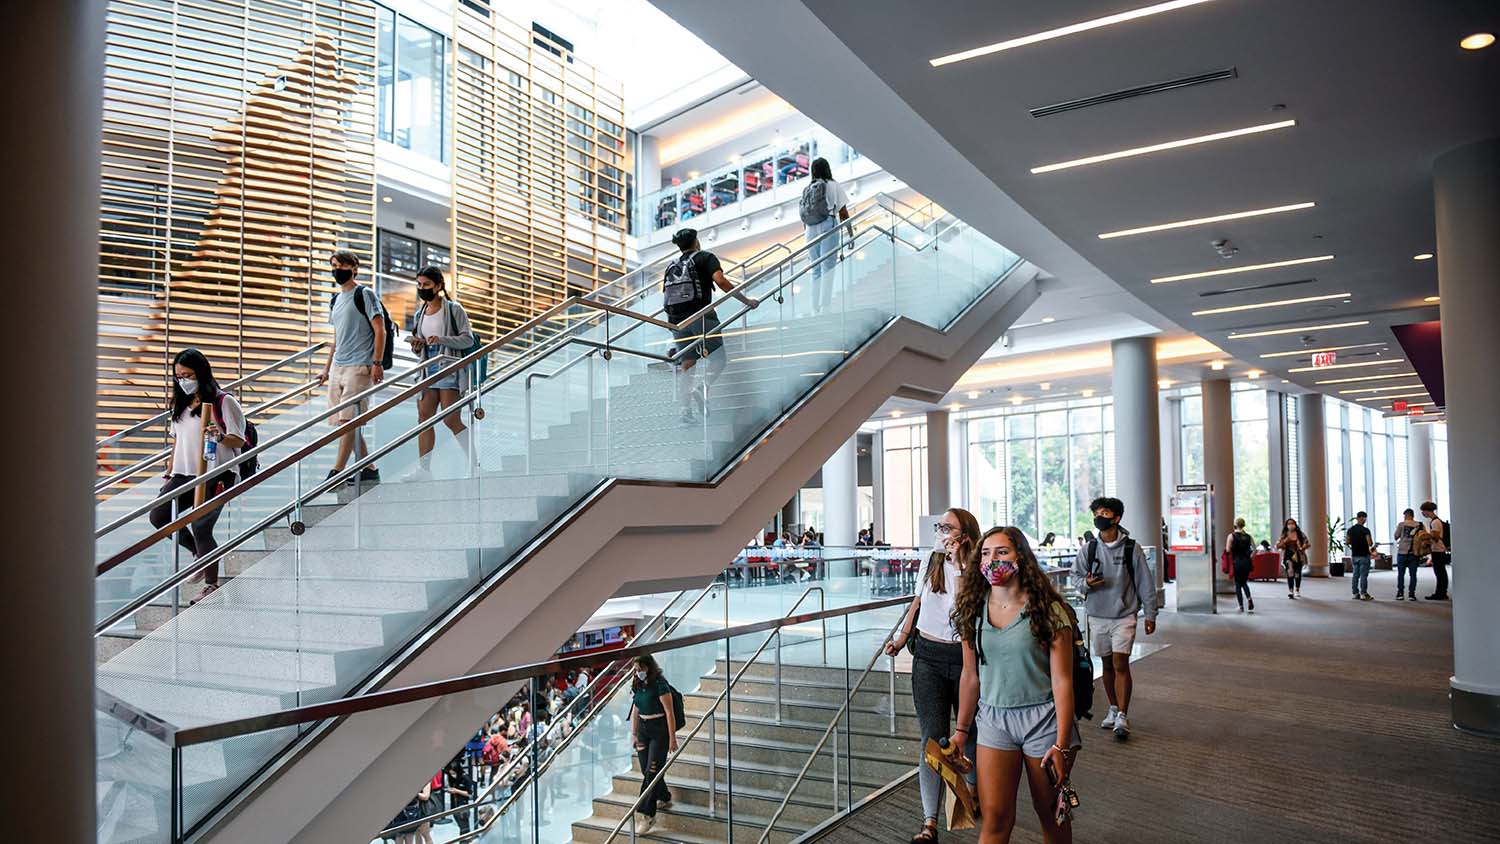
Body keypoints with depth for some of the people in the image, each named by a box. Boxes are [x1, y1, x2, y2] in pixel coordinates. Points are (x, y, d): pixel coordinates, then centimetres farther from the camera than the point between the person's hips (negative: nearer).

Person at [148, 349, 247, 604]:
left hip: (216, 475, -7)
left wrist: (220, 436, -29)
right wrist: (168, 474, 20)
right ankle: (200, 552, 20)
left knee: (200, 526, -13)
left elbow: (239, 441, -9)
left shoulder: (223, 402, -6)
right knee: (158, 516, -3)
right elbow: (177, 441, 22)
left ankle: (212, 585, 3)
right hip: (184, 474, 7)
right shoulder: (181, 404, 16)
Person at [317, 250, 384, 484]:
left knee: (347, 420, -12)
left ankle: (337, 471, -13)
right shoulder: (336, 299, 19)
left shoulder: (365, 294, -3)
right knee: (345, 422, 7)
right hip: (337, 368, 8)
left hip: (359, 367, -8)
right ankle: (369, 469, 14)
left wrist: (376, 363, -17)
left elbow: (380, 330, -9)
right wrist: (327, 368, 21)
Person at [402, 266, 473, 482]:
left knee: (451, 420, -10)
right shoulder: (419, 315, 16)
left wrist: (442, 340, -20)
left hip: (449, 369, -6)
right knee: (424, 417, 2)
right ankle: (423, 468, 6)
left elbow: (468, 339, -8)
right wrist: (416, 346, -1)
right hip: (428, 370, 7)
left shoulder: (454, 309, -2)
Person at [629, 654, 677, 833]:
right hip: (643, 729, 7)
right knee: (646, 770, 11)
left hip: (659, 730, -7)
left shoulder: (660, 684, -16)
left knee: (652, 771, -9)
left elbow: (669, 712, -16)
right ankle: (665, 798, 34)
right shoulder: (637, 685, 6)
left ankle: (648, 814, -4)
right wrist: (634, 734, 15)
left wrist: (672, 738, -16)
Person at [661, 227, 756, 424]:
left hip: (677, 319, 5)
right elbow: (720, 280, -10)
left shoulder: (672, 265, 20)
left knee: (686, 364, 7)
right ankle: (702, 389, -28)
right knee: (718, 360, -1)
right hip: (701, 315, -5)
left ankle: (686, 411, 2)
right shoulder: (705, 257, 6)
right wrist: (746, 300, -8)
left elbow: (664, 292, 16)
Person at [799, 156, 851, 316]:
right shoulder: (834, 186, 1)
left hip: (811, 231, 5)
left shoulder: (807, 189, 13)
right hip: (828, 229, -5)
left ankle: (816, 310, 10)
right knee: (827, 269, -6)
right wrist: (850, 233, 5)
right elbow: (843, 213, -2)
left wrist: (806, 237, 21)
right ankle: (825, 308, -12)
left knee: (816, 271, 10)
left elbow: (803, 215, 13)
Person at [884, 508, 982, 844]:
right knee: (934, 736, -3)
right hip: (928, 656, 2)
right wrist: (903, 636, 16)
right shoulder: (931, 560, 2)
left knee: (970, 730, 13)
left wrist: (958, 566, -25)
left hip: (963, 657, -2)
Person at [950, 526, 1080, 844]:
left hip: (1043, 718, -2)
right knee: (994, 819, -4)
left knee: (1051, 813, 13)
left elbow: (1062, 681, -11)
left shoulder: (1047, 610, -11)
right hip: (993, 719, 2)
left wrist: (1061, 744, -13)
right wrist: (961, 730, 13)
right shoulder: (973, 610, 1)